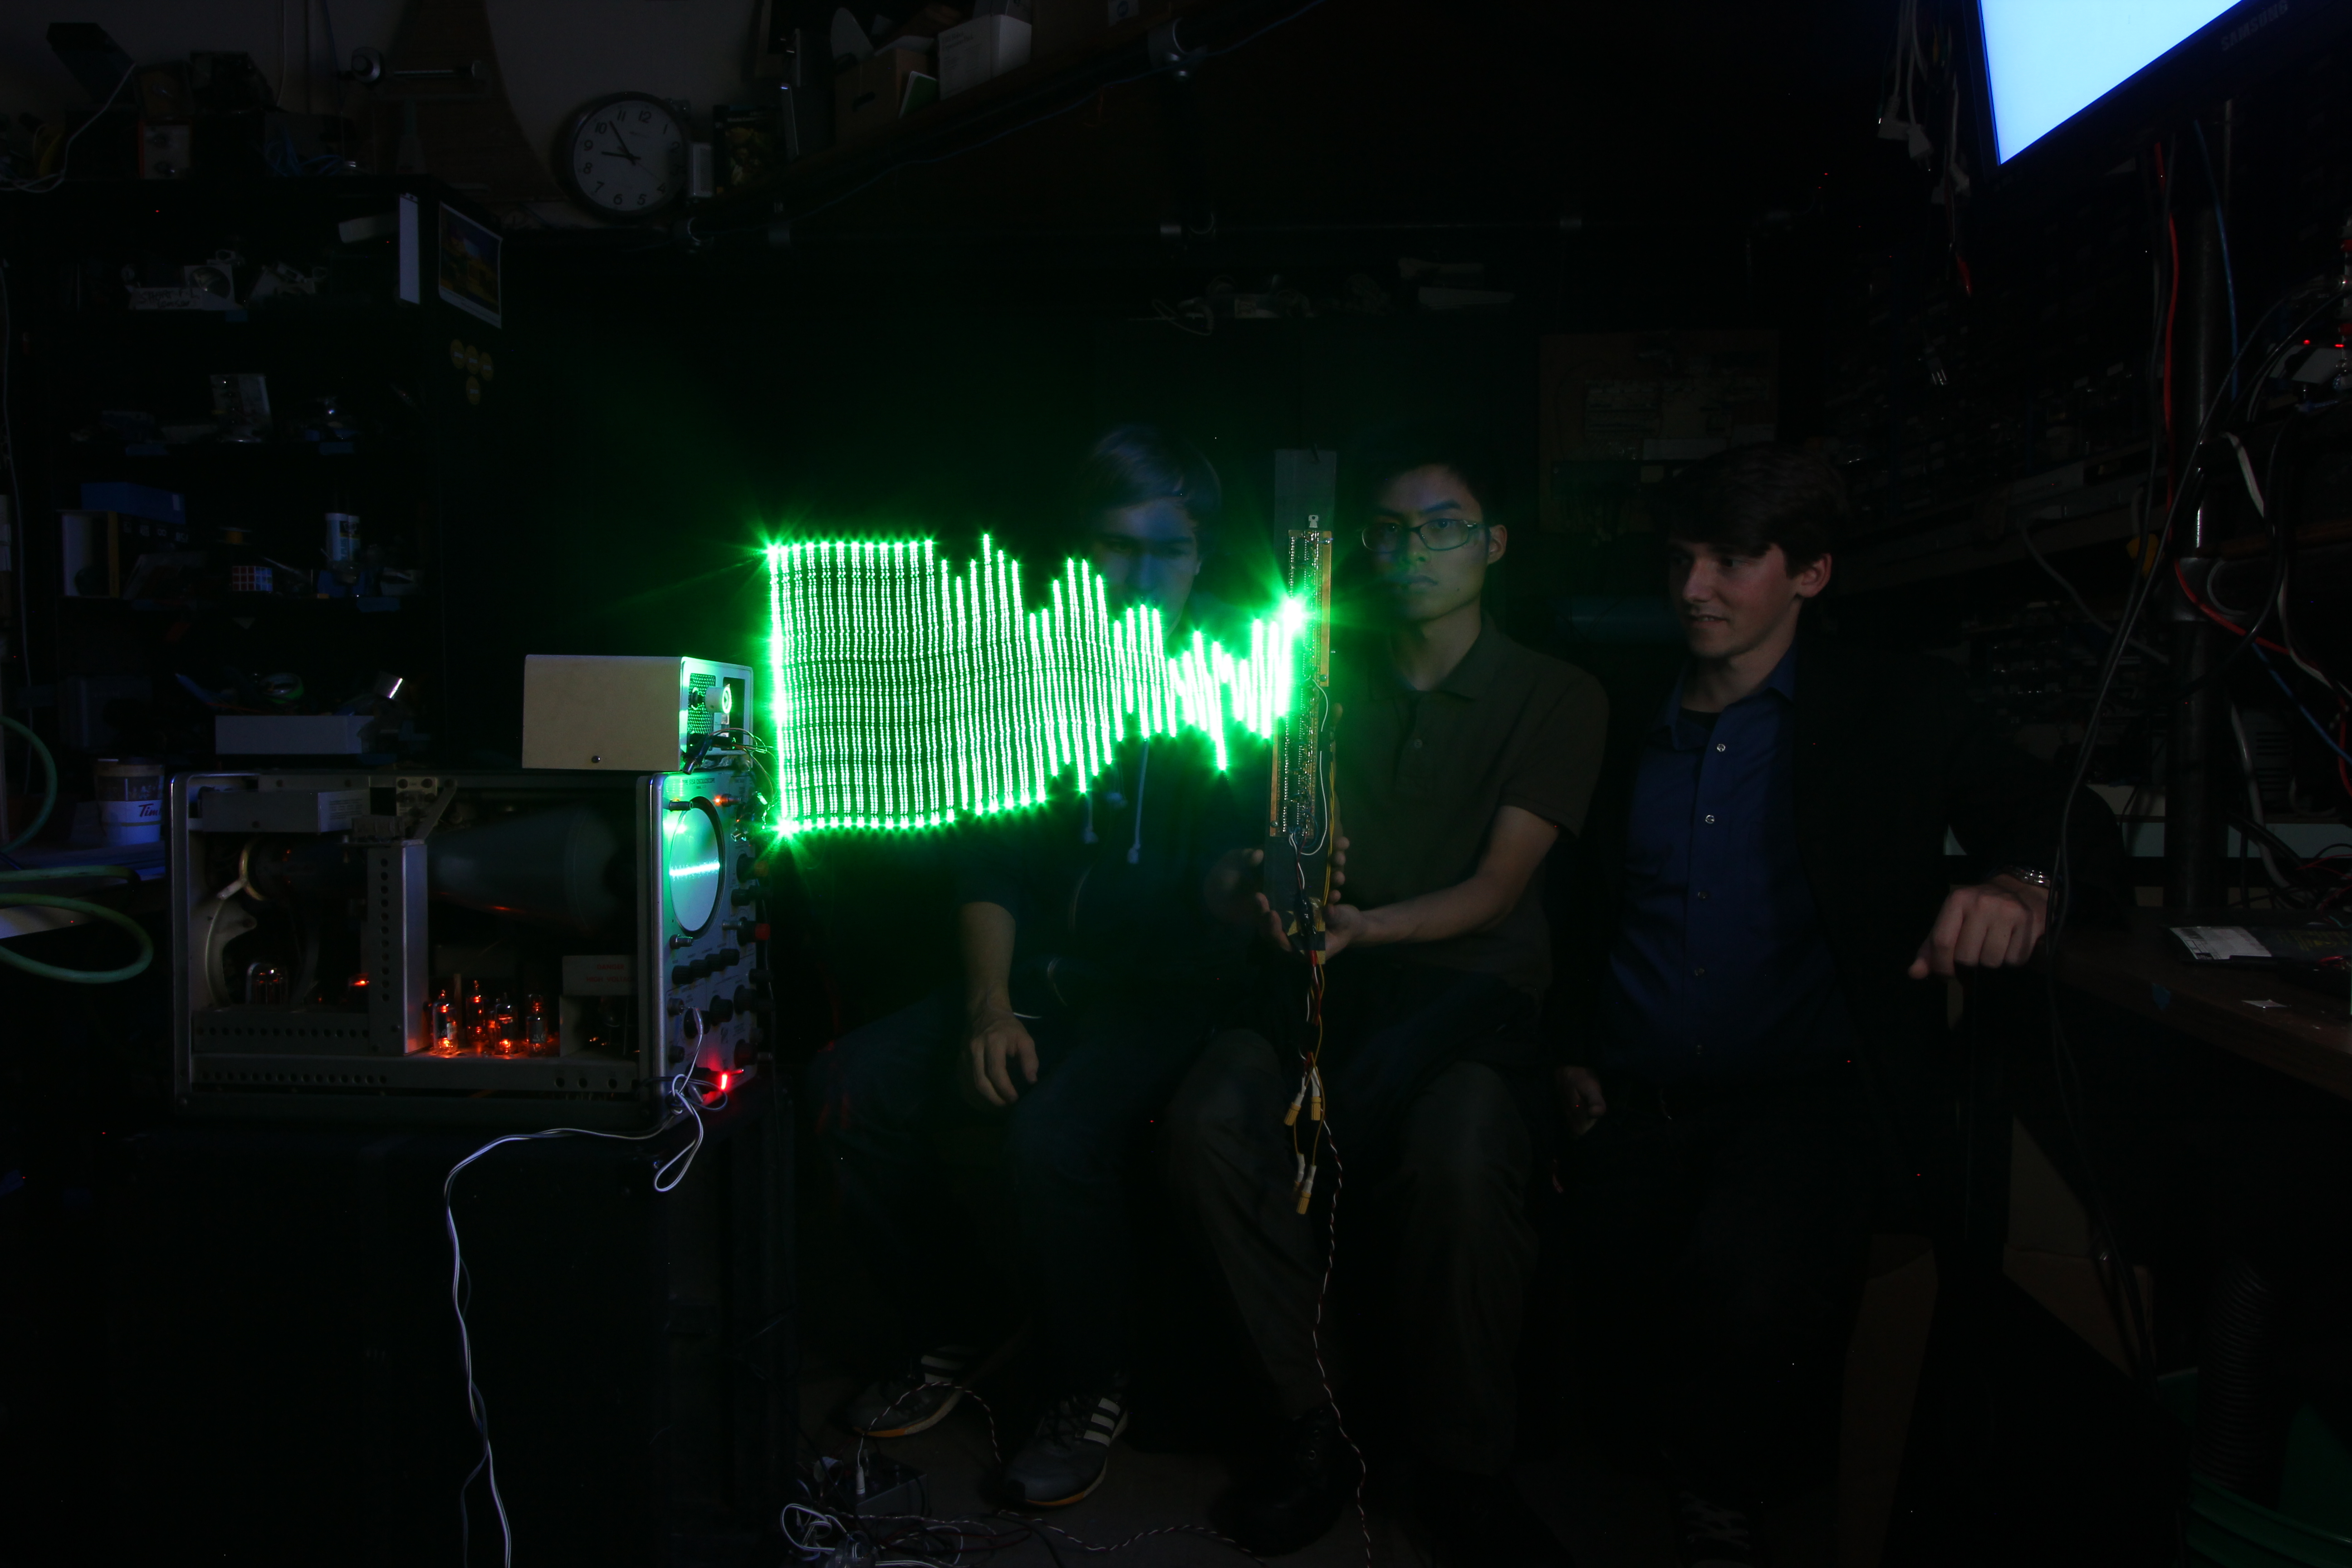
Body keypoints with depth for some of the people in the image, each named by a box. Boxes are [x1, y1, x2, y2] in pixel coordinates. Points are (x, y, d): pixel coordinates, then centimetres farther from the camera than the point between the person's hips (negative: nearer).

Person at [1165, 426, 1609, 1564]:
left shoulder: (1556, 700, 9)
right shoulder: (1322, 683, 17)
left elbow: (1494, 889, -3)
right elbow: (1236, 870, 10)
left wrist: (1369, 926, -23)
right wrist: (1259, 889, -16)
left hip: (1475, 990, -2)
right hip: (1330, 991, 3)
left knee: (1458, 1151, -36)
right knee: (1211, 1117, -30)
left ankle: (1464, 1468, -12)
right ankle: (1311, 1430, -13)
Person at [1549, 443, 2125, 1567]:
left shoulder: (1900, 707, 7)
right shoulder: (1633, 734, 17)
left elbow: (2073, 827, 4)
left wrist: (2022, 886, -19)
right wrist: (1574, 1053, 5)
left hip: (1808, 1094, -3)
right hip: (1633, 1105, 3)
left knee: (1741, 1281, -32)